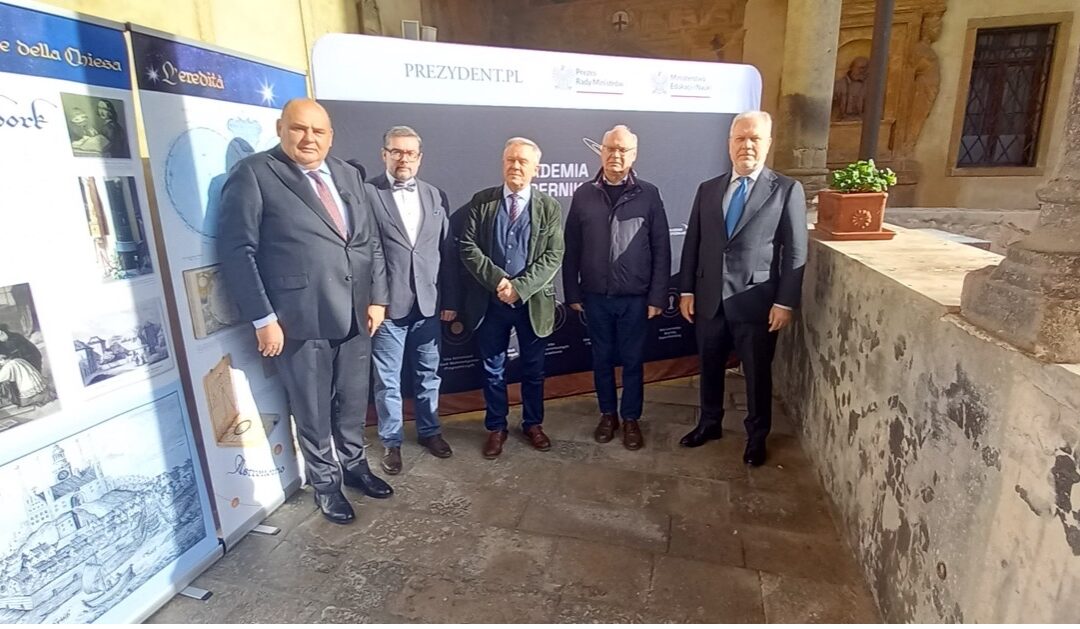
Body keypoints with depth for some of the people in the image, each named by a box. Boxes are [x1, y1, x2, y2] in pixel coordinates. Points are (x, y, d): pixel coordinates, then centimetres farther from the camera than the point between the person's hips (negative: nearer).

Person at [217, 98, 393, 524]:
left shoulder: (349, 176, 12)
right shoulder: (253, 175, -6)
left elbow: (371, 241, 13)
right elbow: (236, 249, -10)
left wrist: (377, 298, 6)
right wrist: (263, 318, -14)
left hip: (355, 314, 5)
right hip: (300, 320, -5)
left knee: (354, 400, 18)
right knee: (313, 409, 11)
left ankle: (354, 464, 41)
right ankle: (325, 482, 32)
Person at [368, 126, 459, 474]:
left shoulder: (436, 196, 8)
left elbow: (448, 251, 8)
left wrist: (450, 299, 6)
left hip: (428, 303, 4)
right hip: (387, 304, -3)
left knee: (428, 374, 16)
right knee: (387, 380, 9)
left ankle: (429, 430, 35)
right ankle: (391, 441, 27)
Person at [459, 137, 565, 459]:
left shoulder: (550, 207, 0)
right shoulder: (481, 201, 1)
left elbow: (553, 256, -7)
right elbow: (468, 248, -4)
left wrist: (520, 287, -18)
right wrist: (498, 280, -17)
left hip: (533, 301, 0)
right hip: (490, 301, 1)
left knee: (533, 368, 14)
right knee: (493, 369, 12)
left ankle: (533, 424, 34)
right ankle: (496, 428, 30)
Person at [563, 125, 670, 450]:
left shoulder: (649, 195, -2)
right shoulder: (584, 195, 2)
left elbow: (661, 250, -2)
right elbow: (572, 248, 4)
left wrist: (657, 296, -6)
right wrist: (572, 292, 2)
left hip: (635, 297, -1)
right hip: (596, 296, 2)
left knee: (633, 361, 9)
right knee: (602, 359, 13)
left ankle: (631, 419, 26)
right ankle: (608, 414, 30)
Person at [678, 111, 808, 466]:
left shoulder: (787, 190, -3)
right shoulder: (708, 189, 7)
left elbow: (795, 252, -5)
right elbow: (692, 243, 7)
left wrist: (785, 302, -10)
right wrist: (686, 290, 3)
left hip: (755, 301, -3)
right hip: (709, 299, 3)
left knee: (758, 374, 11)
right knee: (710, 367, 17)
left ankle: (757, 436, 32)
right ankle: (709, 423, 38)